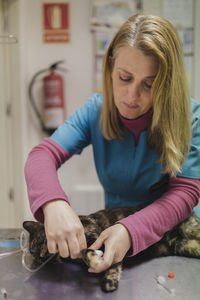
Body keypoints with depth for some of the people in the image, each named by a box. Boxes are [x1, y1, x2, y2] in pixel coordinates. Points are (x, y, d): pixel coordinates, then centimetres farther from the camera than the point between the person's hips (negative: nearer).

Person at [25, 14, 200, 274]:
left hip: (172, 232, -1)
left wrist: (131, 231, -35)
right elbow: (43, 155, -13)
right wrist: (53, 203, -36)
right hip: (113, 225, 2)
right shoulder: (96, 111, -6)